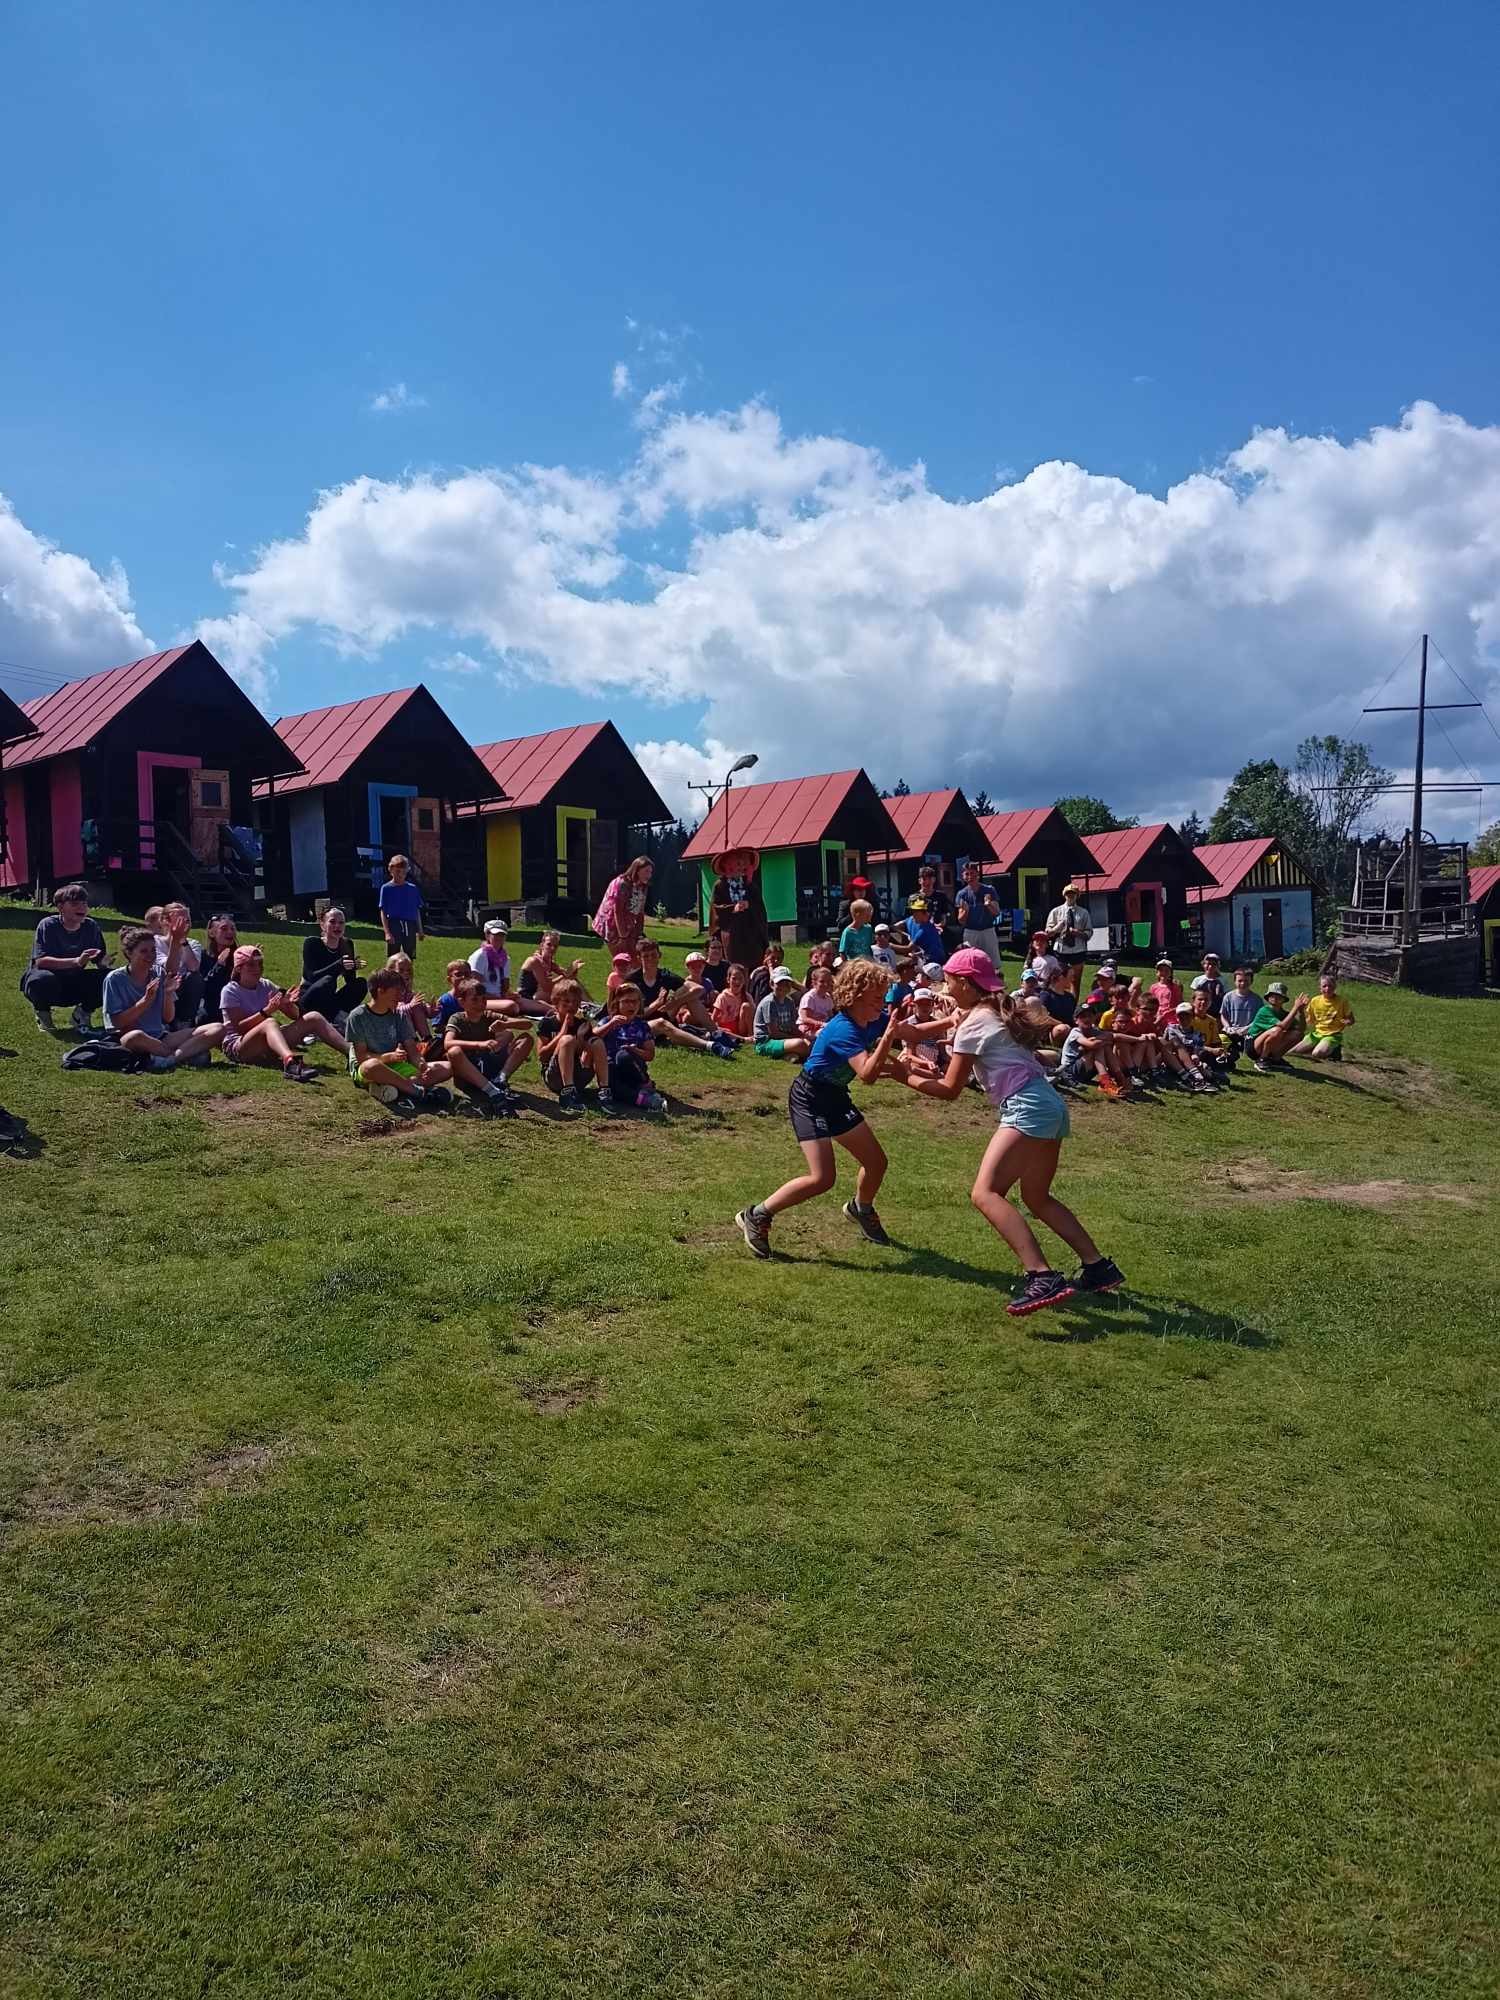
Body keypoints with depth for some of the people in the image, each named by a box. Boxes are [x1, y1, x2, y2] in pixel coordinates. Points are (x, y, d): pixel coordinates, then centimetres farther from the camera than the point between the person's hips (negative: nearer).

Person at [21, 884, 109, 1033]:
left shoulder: (91, 927, -4)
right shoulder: (48, 925, -16)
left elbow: (101, 961, -3)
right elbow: (40, 961, -28)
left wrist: (105, 961, -30)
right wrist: (76, 961, -42)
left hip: (74, 986, 3)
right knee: (43, 979, -39)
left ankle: (83, 1013, 6)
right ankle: (42, 1011, -2)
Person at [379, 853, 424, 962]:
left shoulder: (413, 888, 8)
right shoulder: (386, 888, 0)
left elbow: (417, 910, 13)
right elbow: (383, 912, -2)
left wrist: (420, 930, 11)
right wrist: (387, 932, -11)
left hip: (410, 926, 3)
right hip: (394, 925, -3)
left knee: (410, 959, 7)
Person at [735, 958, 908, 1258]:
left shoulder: (876, 1021, -4)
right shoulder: (844, 1030, -29)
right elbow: (868, 1074, -40)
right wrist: (889, 1035, -44)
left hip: (836, 1098, 9)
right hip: (809, 1099, -9)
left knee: (876, 1161, 12)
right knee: (822, 1178, -18)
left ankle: (861, 1209, 43)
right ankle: (756, 1217, -3)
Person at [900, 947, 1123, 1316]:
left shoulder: (973, 1023, -4)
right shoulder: (996, 1012, 21)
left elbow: (950, 1090, -2)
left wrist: (908, 1077, 10)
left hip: (1027, 1108, -10)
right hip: (1050, 1105, 10)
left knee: (985, 1193, -20)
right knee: (1037, 1198, 23)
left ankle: (1043, 1278, -33)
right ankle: (1099, 1267, 21)